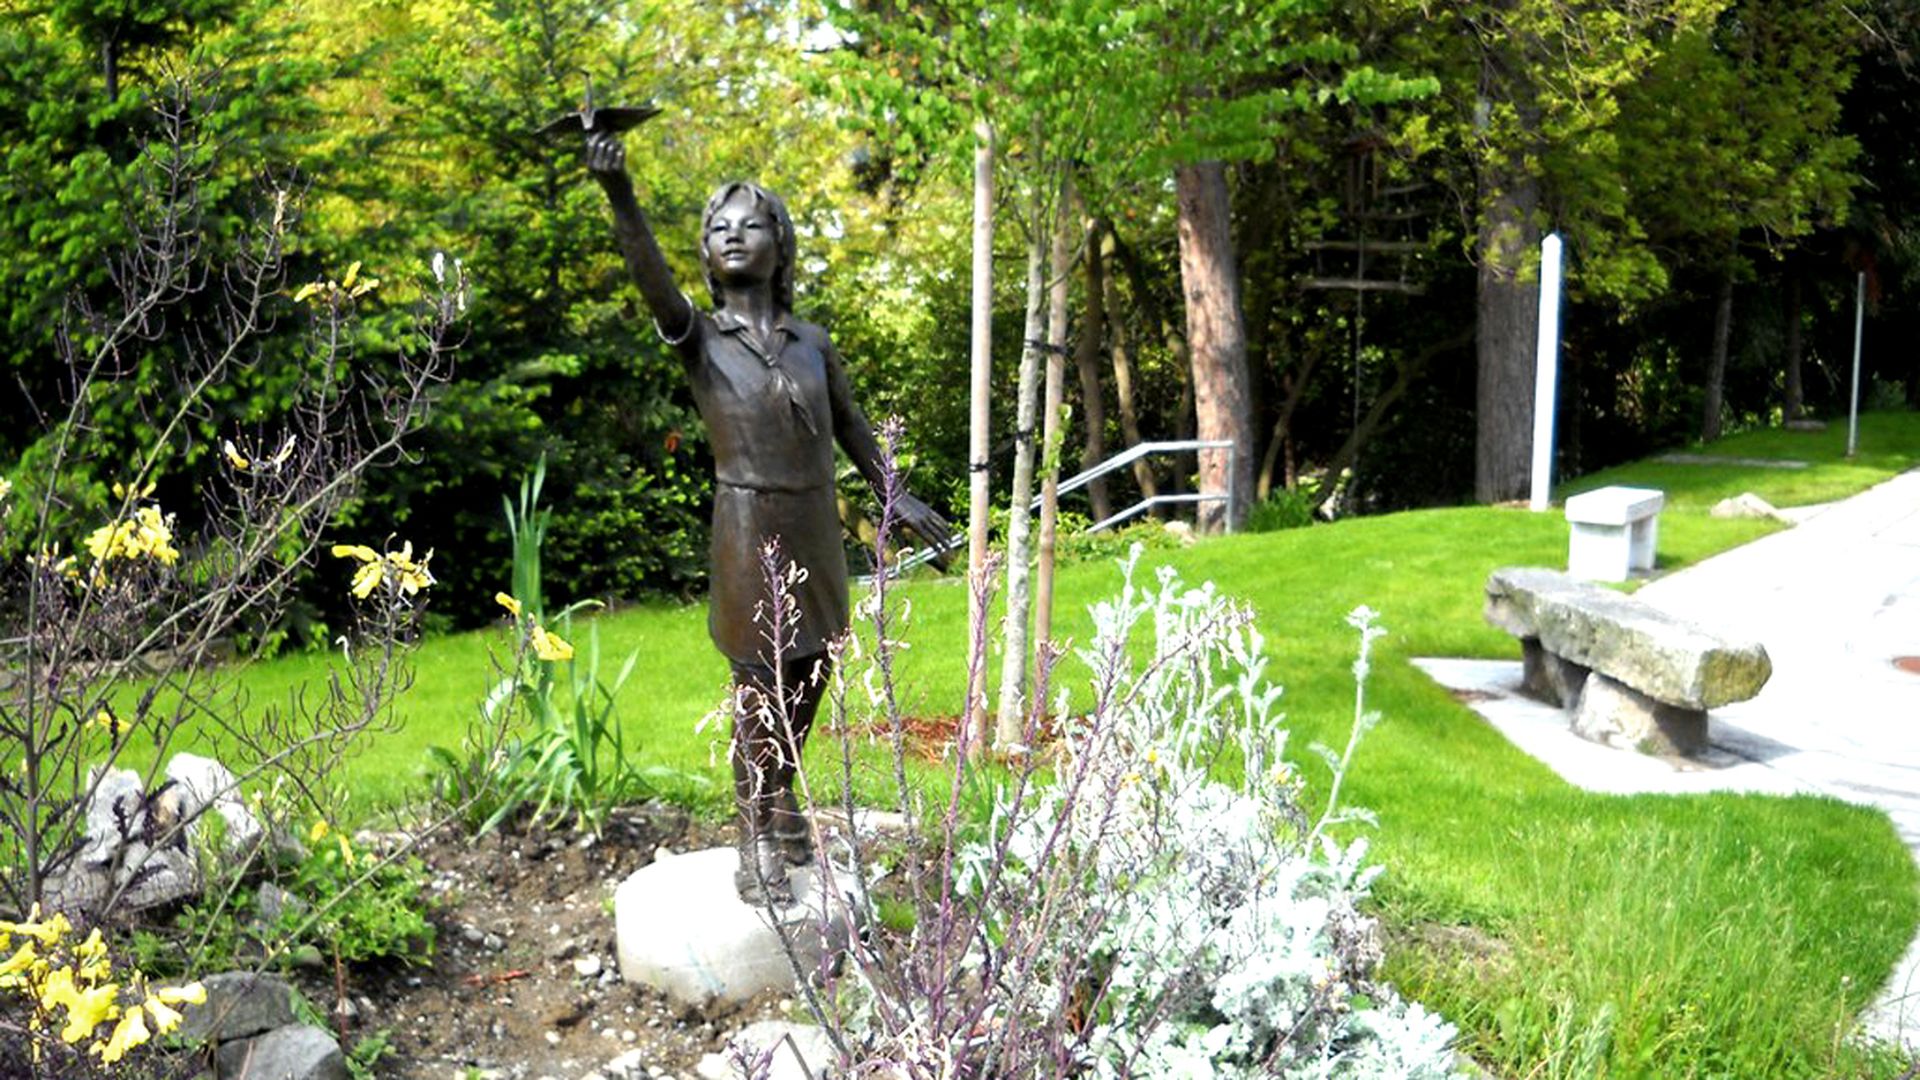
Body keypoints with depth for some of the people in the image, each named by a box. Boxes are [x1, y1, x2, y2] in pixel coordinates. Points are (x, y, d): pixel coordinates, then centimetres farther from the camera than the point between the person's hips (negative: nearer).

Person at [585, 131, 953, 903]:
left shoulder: (812, 342, 6)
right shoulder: (698, 337, -5)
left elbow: (849, 423, 17)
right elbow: (650, 275, -24)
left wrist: (894, 495, 19)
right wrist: (619, 193, -41)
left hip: (816, 527, 5)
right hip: (748, 527, -4)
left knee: (810, 670, 16)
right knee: (760, 685, -1)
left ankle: (781, 797, 40)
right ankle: (756, 847, 12)